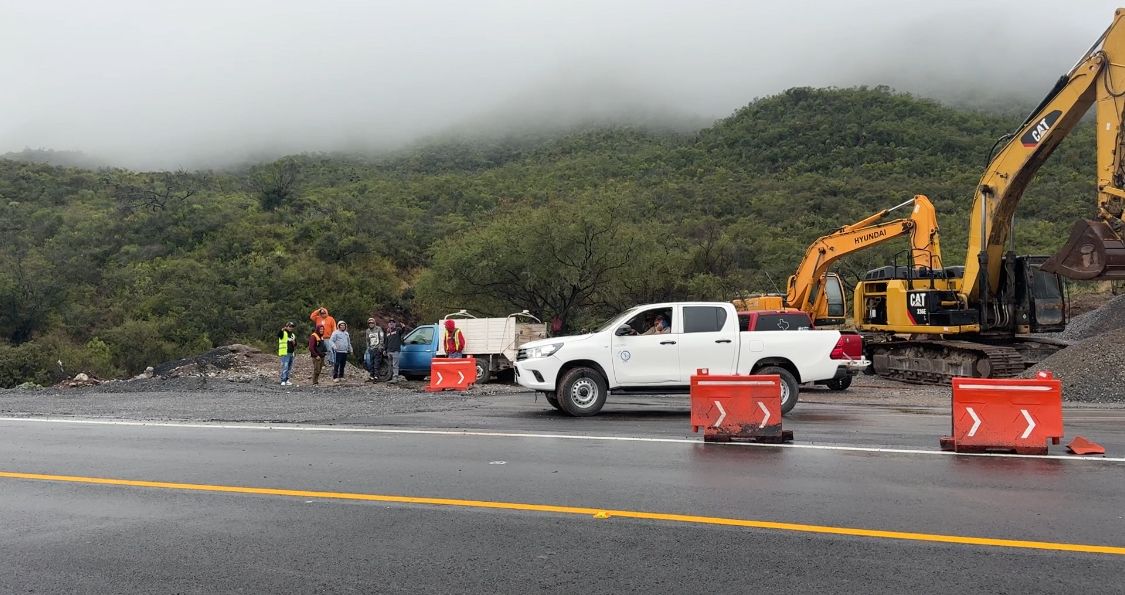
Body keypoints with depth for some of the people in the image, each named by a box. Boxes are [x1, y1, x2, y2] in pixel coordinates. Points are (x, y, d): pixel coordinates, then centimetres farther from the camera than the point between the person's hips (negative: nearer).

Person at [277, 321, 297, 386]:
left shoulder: (293, 335, 20)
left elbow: (295, 346, 22)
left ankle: (286, 380, 19)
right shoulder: (283, 333, 0)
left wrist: (294, 342, -1)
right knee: (285, 367, -14)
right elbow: (279, 334, -25)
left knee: (289, 368, 11)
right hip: (285, 353, -7)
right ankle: (283, 381, -14)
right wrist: (283, 329, -43)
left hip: (291, 353, 7)